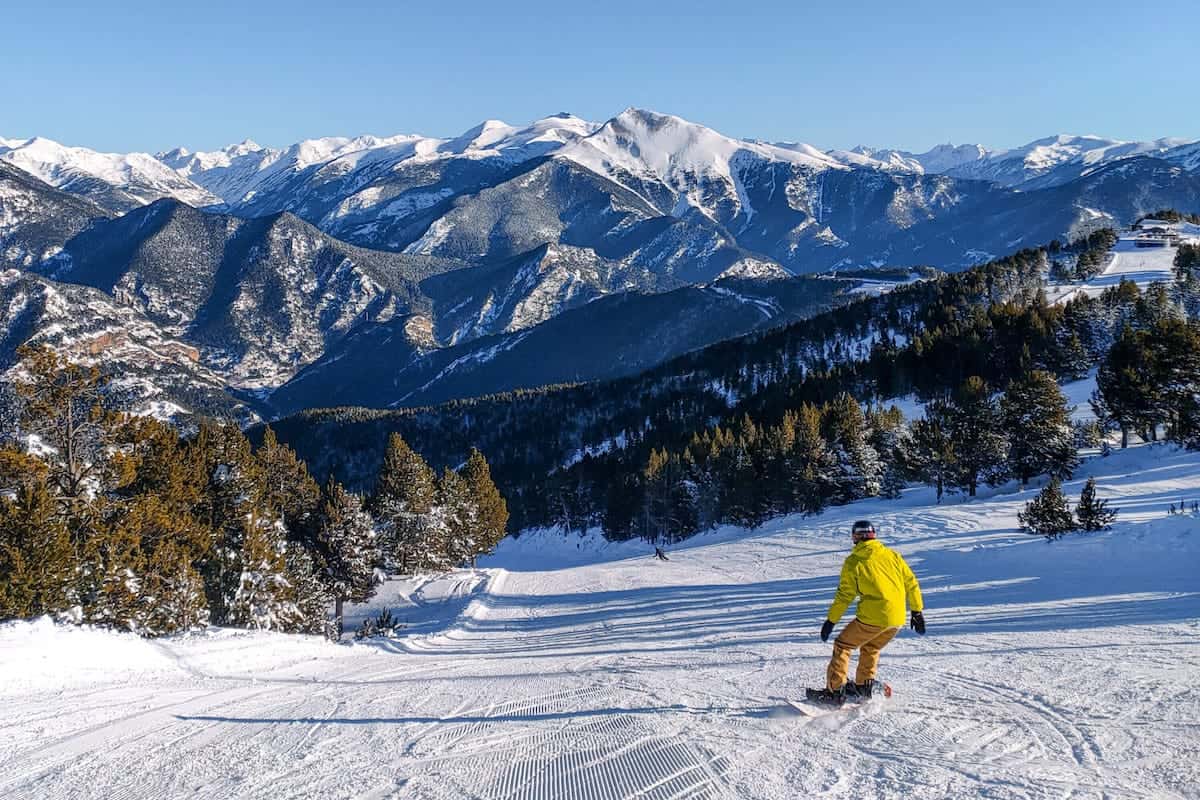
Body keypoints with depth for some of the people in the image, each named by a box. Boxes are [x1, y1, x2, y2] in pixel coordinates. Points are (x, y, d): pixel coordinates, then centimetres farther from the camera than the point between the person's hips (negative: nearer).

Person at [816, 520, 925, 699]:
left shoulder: (853, 561, -2)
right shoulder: (892, 555, 10)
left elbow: (844, 594, -3)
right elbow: (911, 583, 13)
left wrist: (831, 620, 4)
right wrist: (917, 611, 22)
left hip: (873, 617, -5)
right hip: (897, 618, 5)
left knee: (842, 645, 11)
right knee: (870, 649, 28)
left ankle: (835, 690, 4)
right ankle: (864, 686, 26)